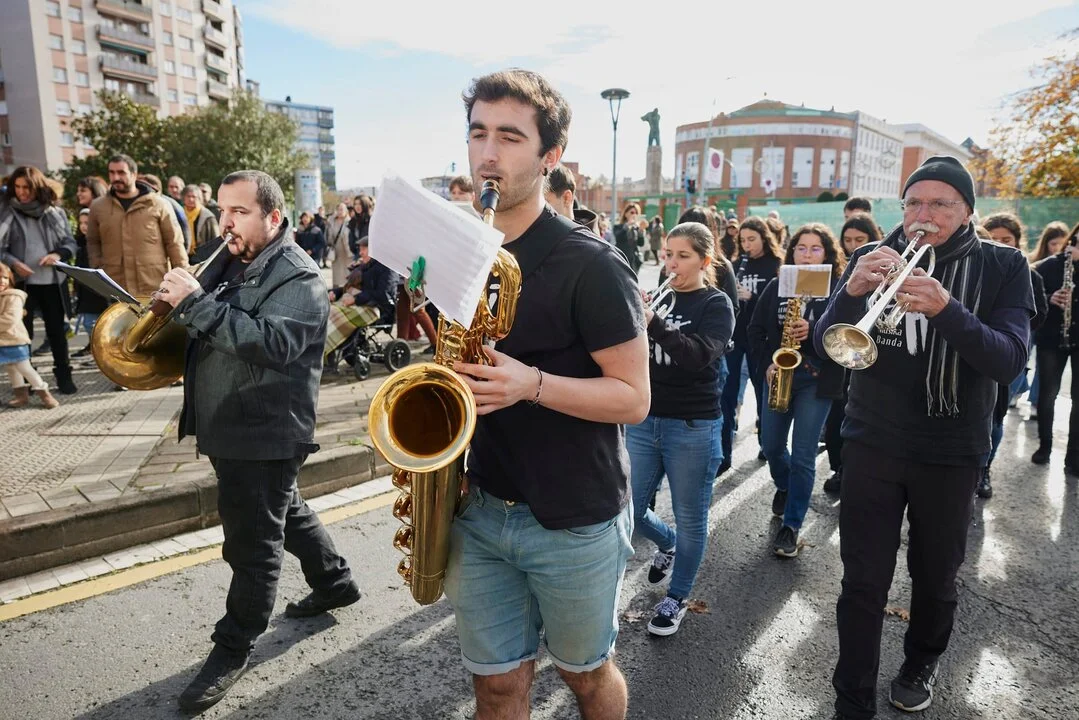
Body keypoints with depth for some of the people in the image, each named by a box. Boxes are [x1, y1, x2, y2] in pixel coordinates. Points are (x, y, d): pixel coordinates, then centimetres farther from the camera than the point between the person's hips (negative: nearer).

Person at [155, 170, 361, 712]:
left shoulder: (298, 277, -17)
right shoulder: (227, 263, 10)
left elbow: (273, 343, -32)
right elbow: (206, 333, 19)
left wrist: (195, 303, -33)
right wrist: (173, 302, -2)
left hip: (263, 435, -9)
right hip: (226, 429, 9)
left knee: (252, 545, 4)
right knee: (287, 513, 23)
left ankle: (233, 649, 20)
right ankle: (335, 582, 42)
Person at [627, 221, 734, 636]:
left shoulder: (717, 305, -5)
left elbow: (701, 356, -24)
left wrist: (654, 323, -35)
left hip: (693, 428, -5)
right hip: (643, 421, 5)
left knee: (690, 519, 7)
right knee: (629, 511, 9)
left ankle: (676, 599, 26)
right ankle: (667, 544, 41)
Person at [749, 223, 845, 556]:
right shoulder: (777, 286, 4)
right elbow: (755, 330, 6)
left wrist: (813, 333, -25)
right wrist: (766, 364, -6)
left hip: (817, 381, -3)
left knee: (803, 457, -3)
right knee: (771, 447, 13)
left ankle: (791, 525, 11)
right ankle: (785, 488, 46)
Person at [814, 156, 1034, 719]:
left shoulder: (1003, 267, -4)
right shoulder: (873, 259, -1)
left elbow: (1008, 361, -18)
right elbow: (825, 345, -9)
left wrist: (946, 309, -35)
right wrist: (853, 291, -28)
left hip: (953, 452, 0)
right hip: (872, 444, 0)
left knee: (935, 577, 17)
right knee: (863, 582, 0)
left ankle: (921, 665, 44)